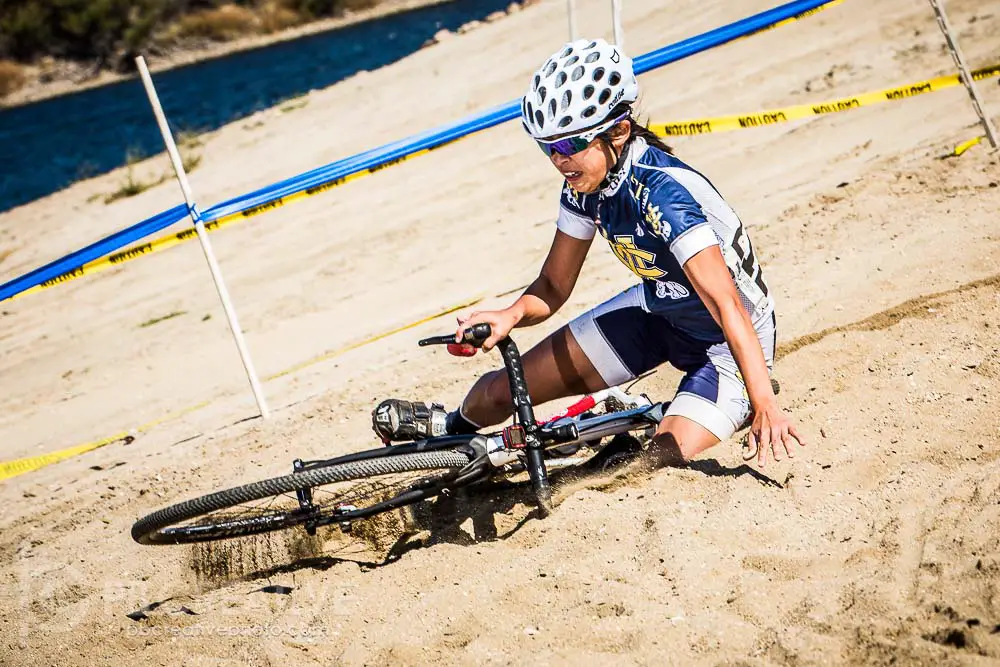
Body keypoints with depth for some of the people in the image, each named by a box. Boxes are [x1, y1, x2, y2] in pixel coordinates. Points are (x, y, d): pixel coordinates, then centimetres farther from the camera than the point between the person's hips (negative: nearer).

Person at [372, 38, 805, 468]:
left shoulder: (663, 192, -35)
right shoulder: (584, 183, -12)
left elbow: (726, 303, -42)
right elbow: (553, 287, -3)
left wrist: (764, 406, -49)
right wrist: (511, 314, -25)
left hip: (727, 339, -6)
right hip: (656, 310, 6)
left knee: (665, 461, -24)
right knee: (500, 392, 0)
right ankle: (455, 428, 37)